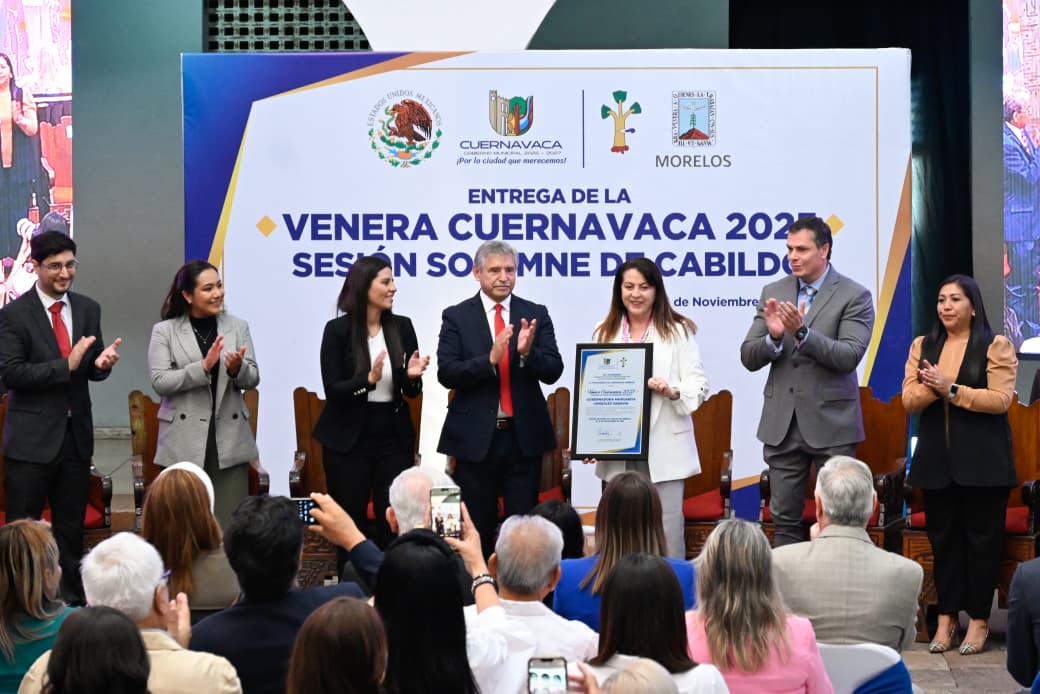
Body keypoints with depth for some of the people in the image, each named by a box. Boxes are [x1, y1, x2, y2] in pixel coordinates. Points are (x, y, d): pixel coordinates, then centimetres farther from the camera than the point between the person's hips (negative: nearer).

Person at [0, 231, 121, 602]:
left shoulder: (88, 309, 8)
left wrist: (102, 362, -12)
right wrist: (66, 365, -22)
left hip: (76, 433, 5)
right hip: (32, 437, -5)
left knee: (71, 527, 13)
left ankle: (72, 599, 22)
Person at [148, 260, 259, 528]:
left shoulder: (238, 327, 9)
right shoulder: (165, 331, 2)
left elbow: (252, 379, 5)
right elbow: (160, 382, -8)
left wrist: (237, 368, -18)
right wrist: (204, 366, -19)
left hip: (229, 439, 2)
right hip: (184, 441, -2)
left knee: (229, 521, 1)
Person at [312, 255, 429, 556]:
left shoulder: (402, 327, 3)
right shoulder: (338, 330, -7)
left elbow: (411, 391, 8)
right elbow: (332, 390, -12)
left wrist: (412, 376, -14)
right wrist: (368, 379, -27)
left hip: (393, 438, 3)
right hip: (348, 440, -3)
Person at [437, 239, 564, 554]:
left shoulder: (536, 315, 4)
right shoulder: (456, 316, 0)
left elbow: (553, 372, -1)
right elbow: (446, 374, -9)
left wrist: (528, 352, -22)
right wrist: (490, 359, -24)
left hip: (524, 436, 1)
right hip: (476, 437, -1)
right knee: (478, 528, 7)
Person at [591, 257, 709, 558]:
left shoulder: (678, 331, 4)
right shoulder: (604, 333, 14)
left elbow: (698, 384, 0)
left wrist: (672, 391, -22)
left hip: (663, 448, -3)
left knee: (667, 531, -4)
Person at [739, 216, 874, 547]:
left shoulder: (854, 296, -5)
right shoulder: (773, 292, 7)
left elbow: (848, 357, -16)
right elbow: (749, 358, 4)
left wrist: (802, 332, -27)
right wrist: (773, 336, -17)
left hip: (831, 423, -4)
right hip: (781, 423, 4)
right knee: (785, 519, 9)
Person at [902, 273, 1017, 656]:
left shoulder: (995, 346, -2)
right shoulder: (922, 346, 11)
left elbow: (1000, 399, -13)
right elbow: (909, 400, 2)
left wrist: (951, 389, -18)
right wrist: (933, 386, -19)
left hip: (982, 460, -4)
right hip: (937, 459, 4)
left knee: (982, 536, 1)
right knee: (943, 536, 8)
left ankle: (979, 619, 9)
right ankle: (947, 616, 15)